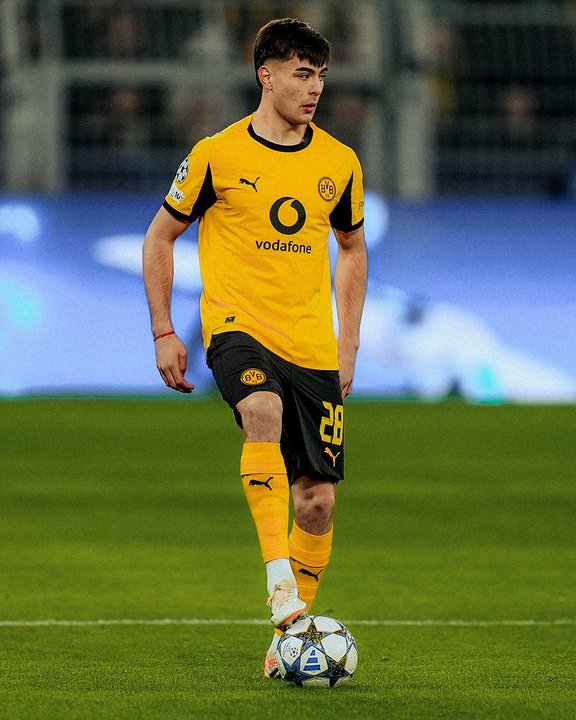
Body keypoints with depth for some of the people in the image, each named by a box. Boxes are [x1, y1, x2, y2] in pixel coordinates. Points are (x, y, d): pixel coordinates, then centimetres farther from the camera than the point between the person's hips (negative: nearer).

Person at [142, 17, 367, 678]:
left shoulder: (339, 163, 8)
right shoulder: (217, 154, -1)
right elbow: (160, 237, 8)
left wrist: (349, 344, 16)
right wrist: (163, 333, 2)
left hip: (313, 345, 4)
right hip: (237, 327, -4)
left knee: (317, 499, -1)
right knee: (264, 412, -37)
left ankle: (290, 634, 15)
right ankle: (279, 577, -40)